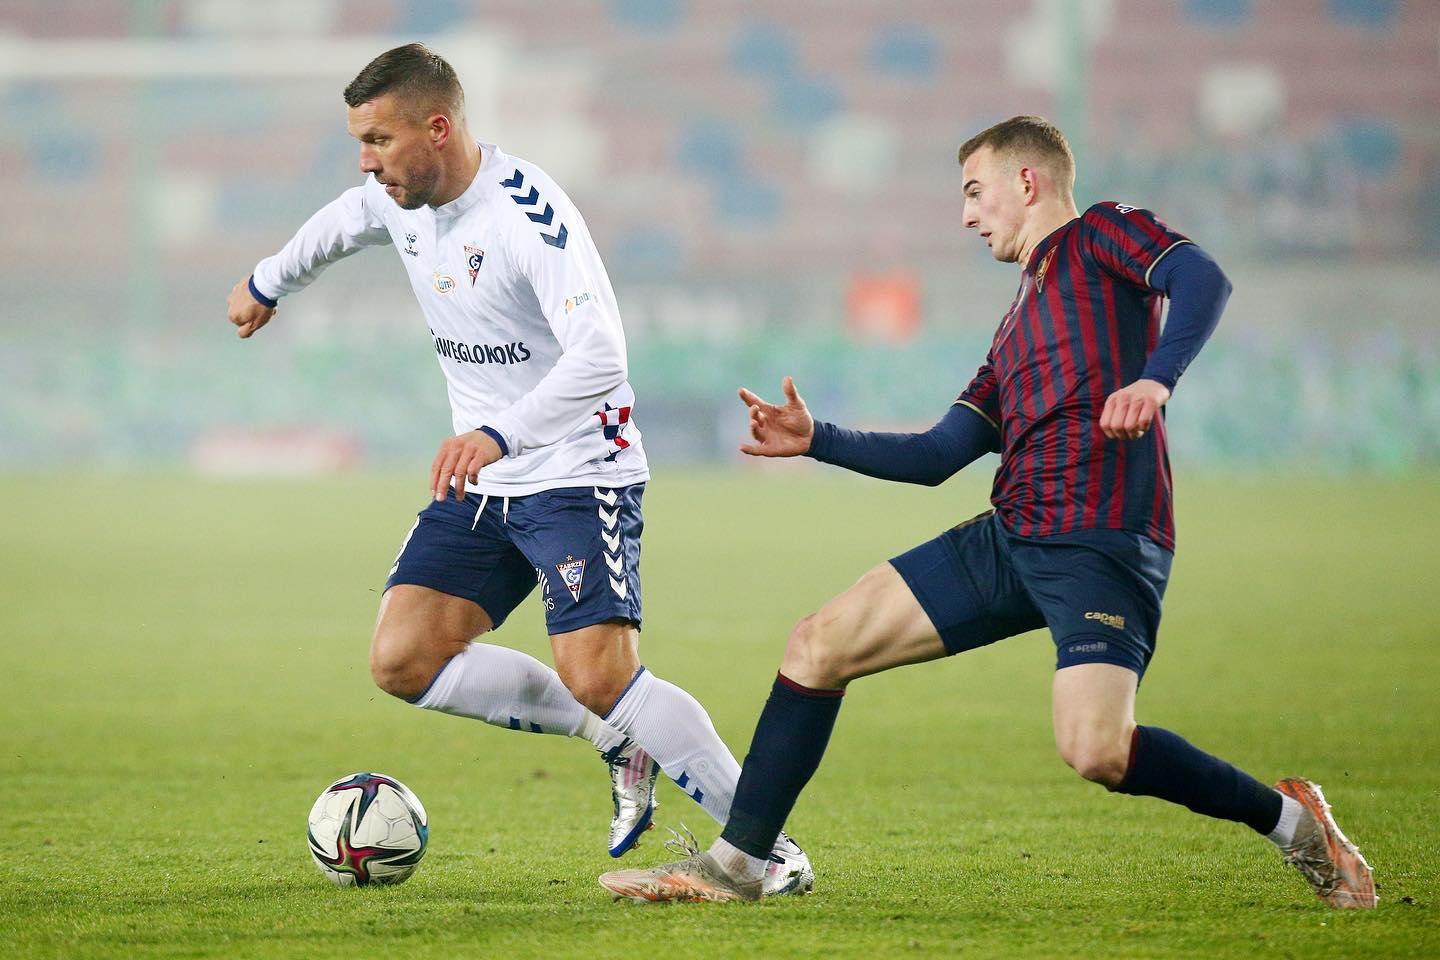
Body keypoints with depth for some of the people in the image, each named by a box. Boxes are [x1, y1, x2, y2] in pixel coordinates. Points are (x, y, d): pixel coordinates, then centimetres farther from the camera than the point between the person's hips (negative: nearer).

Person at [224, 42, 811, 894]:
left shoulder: (526, 212, -24)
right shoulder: (400, 199, 2)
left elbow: (599, 355, -36)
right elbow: (343, 222, 29)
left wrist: (499, 435, -49)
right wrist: (269, 285, 46)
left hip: (579, 474, -8)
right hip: (483, 484, 8)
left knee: (599, 678, -21)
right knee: (403, 660, -5)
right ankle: (617, 739, 6)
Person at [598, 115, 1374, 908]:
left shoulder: (1101, 235, 5)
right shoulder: (1018, 323, 26)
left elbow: (1203, 281, -15)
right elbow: (938, 456, 25)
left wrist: (1156, 377, -31)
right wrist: (818, 441, 17)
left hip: (1103, 545, -8)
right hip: (1009, 538, 8)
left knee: (1094, 752, -25)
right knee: (819, 645, 3)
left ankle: (1286, 818, -3)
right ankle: (735, 863, 12)